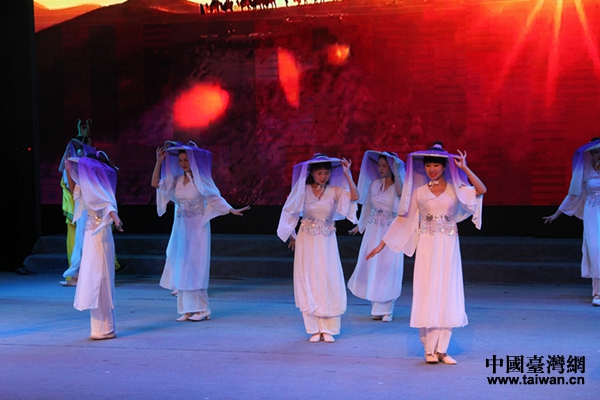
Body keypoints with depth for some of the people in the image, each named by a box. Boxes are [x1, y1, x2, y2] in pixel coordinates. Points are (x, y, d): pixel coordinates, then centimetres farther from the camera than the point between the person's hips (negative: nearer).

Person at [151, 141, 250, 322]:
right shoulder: (176, 180, 7)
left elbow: (215, 199, -6)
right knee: (181, 268, 3)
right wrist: (159, 161, -4)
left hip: (198, 228, -5)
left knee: (195, 267, -6)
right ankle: (187, 309, 8)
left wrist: (233, 210, -17)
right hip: (180, 229, 5)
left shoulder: (201, 180, -5)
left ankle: (201, 309, 0)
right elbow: (156, 184, 0)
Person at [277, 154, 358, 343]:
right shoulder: (303, 190, -2)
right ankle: (315, 329, 9)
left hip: (327, 241, 0)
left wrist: (346, 174, -20)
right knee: (308, 283, 1)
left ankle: (328, 329, 5)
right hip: (307, 241, 0)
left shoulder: (335, 191, -3)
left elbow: (354, 197, -20)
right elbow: (291, 212, 8)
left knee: (329, 282, -5)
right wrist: (292, 235, 10)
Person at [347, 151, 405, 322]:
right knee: (372, 268, 4)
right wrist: (359, 225, 27)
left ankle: (386, 310, 5)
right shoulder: (374, 184, 7)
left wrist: (396, 171, -26)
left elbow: (400, 191, -31)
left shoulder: (397, 186, -5)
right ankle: (377, 308, 13)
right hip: (373, 231, 4)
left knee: (388, 269, -3)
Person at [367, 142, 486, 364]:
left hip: (448, 247, 0)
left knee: (447, 294, 0)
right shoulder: (419, 192, 5)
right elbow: (402, 219, 7)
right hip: (427, 247, 0)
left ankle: (442, 349, 5)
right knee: (426, 293, -3)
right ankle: (429, 350, 4)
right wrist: (382, 244, 4)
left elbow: (481, 190, -12)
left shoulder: (455, 189, 4)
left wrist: (464, 168, -12)